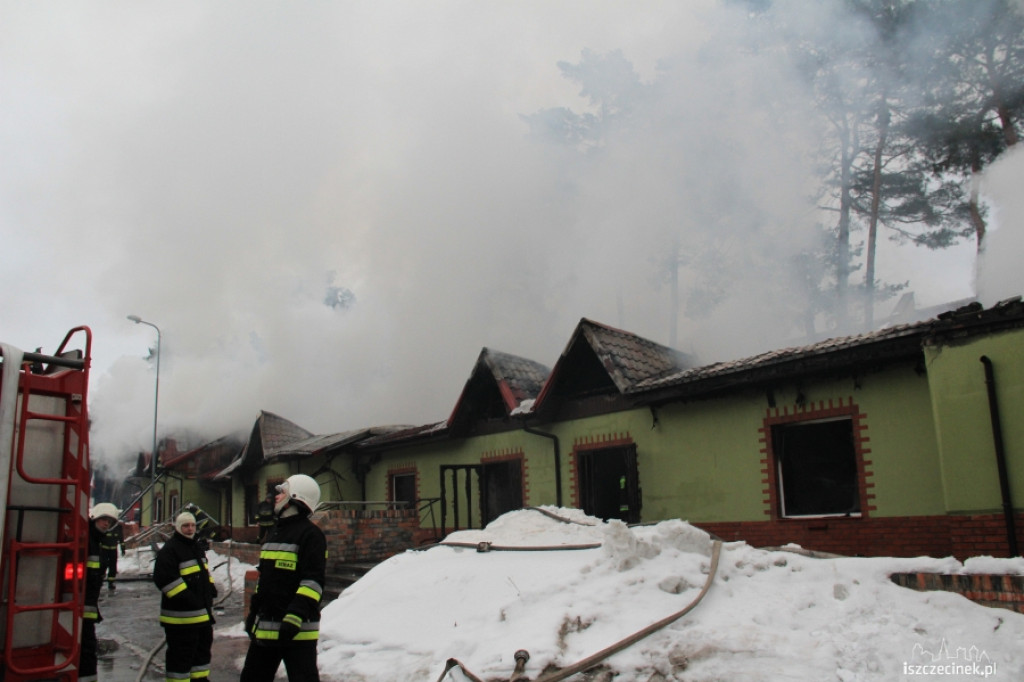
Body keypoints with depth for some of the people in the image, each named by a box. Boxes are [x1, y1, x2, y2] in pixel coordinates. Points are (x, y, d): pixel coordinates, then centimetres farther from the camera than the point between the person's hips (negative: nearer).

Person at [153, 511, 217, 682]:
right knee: (181, 654, -3)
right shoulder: (169, 549, -15)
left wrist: (211, 588, 13)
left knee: (203, 647, 19)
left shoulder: (197, 547, 15)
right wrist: (186, 598, -24)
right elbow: (163, 578, -23)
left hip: (203, 614, 10)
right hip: (181, 617, -9)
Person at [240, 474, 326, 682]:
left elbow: (313, 581, -21)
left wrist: (296, 617, -28)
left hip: (297, 629, -9)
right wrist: (253, 610, 23)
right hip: (265, 627, 9)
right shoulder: (276, 532, 16)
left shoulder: (310, 534, -13)